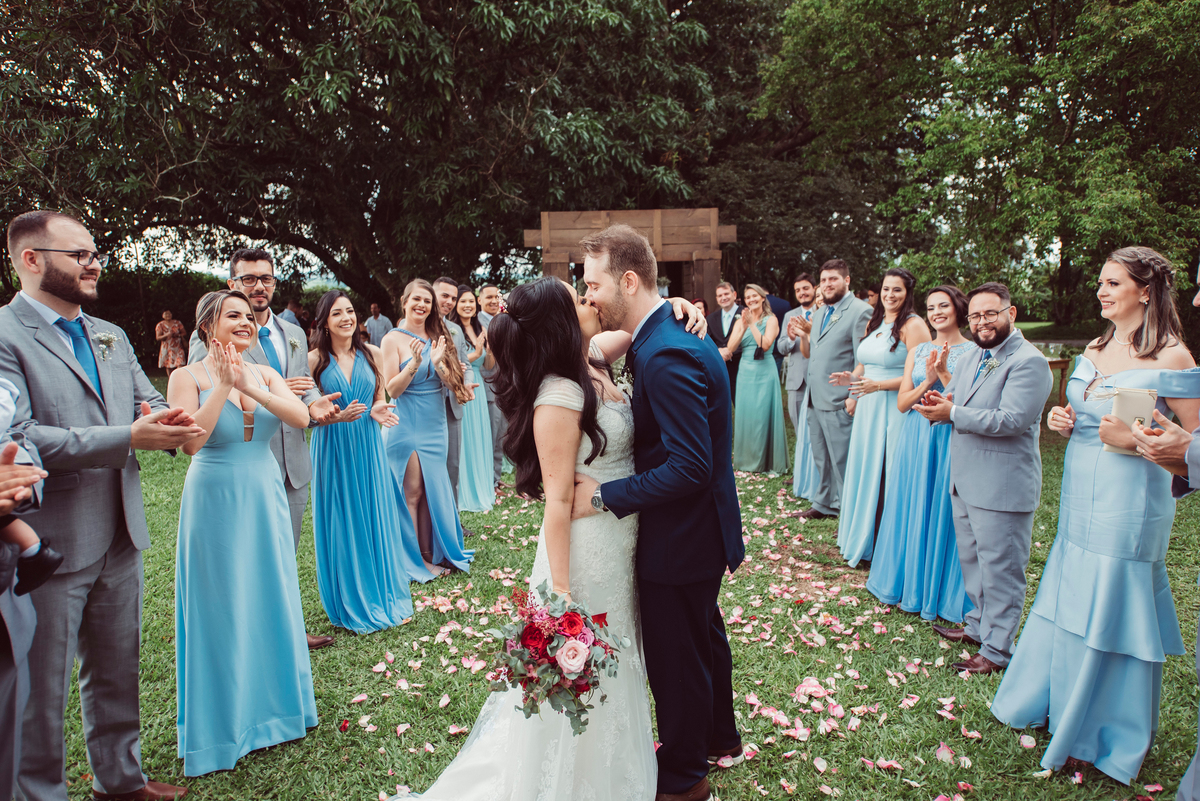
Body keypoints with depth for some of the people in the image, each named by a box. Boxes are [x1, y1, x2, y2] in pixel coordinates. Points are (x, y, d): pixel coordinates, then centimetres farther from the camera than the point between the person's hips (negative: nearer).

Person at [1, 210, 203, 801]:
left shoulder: (111, 337, 14)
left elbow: (148, 402, 14)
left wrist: (163, 419, -11)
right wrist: (128, 437, -24)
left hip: (119, 537, 7)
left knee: (116, 672, 20)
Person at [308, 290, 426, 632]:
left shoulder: (372, 354, 4)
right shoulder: (314, 359, -5)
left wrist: (377, 411, -9)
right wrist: (337, 415, -19)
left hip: (368, 447, 2)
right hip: (332, 449, -2)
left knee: (375, 519, 9)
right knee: (340, 524, 6)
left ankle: (382, 594, 26)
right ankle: (350, 602, 22)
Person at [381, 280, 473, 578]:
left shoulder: (436, 338, 9)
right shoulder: (393, 340, -6)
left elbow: (449, 382, 3)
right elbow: (392, 389, -10)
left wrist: (438, 362, -17)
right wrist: (415, 362, -23)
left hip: (435, 427, 5)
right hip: (407, 427, -5)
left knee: (432, 491, 10)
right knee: (412, 492, -1)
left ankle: (431, 551, 20)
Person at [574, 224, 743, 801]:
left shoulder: (664, 356, -28)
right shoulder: (681, 334, 4)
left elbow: (689, 467, -31)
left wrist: (604, 496, -25)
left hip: (678, 541, -10)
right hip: (703, 531, 10)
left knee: (676, 661, 10)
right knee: (705, 639, 27)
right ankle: (720, 739, 50)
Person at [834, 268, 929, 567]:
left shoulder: (913, 325, -10)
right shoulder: (874, 323, 15)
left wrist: (878, 385, -21)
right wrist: (852, 379, 4)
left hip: (895, 410, -7)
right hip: (867, 408, 8)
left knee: (887, 475, -3)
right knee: (865, 471, 12)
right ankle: (863, 538, 25)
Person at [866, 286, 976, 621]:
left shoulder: (974, 352, -3)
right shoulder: (918, 351, 10)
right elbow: (902, 403, 4)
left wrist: (943, 373, -19)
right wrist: (927, 381, -11)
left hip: (951, 441, -4)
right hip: (915, 439, 4)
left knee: (943, 512, 2)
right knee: (912, 510, 11)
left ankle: (942, 592, 18)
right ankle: (909, 584, 26)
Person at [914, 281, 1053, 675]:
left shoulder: (1029, 362, -14)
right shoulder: (970, 359, 14)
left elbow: (1011, 420, -24)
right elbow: (949, 400, 14)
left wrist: (952, 413, -24)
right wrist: (939, 404, -10)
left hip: (1002, 487, -9)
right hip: (964, 481, 9)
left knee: (999, 570, 1)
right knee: (971, 561, 22)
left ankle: (997, 650, 13)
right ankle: (978, 625, 39)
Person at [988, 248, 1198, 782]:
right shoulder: (1093, 351, 11)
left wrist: (1136, 440, -22)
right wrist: (1062, 422, 1)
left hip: (1129, 503, -7)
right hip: (1080, 499, 7)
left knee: (1113, 611, 3)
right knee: (1068, 602, 16)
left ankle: (1114, 735, 22)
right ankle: (1057, 703, 34)